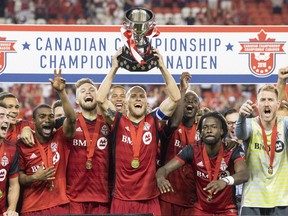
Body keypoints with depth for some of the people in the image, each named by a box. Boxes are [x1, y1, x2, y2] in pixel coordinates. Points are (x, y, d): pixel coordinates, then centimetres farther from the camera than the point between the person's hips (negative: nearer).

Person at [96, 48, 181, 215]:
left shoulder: (154, 121, 6)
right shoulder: (118, 122, 4)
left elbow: (176, 97, -1)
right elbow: (100, 99, -8)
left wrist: (162, 67, -5)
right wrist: (114, 68, -7)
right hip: (122, 199, -1)